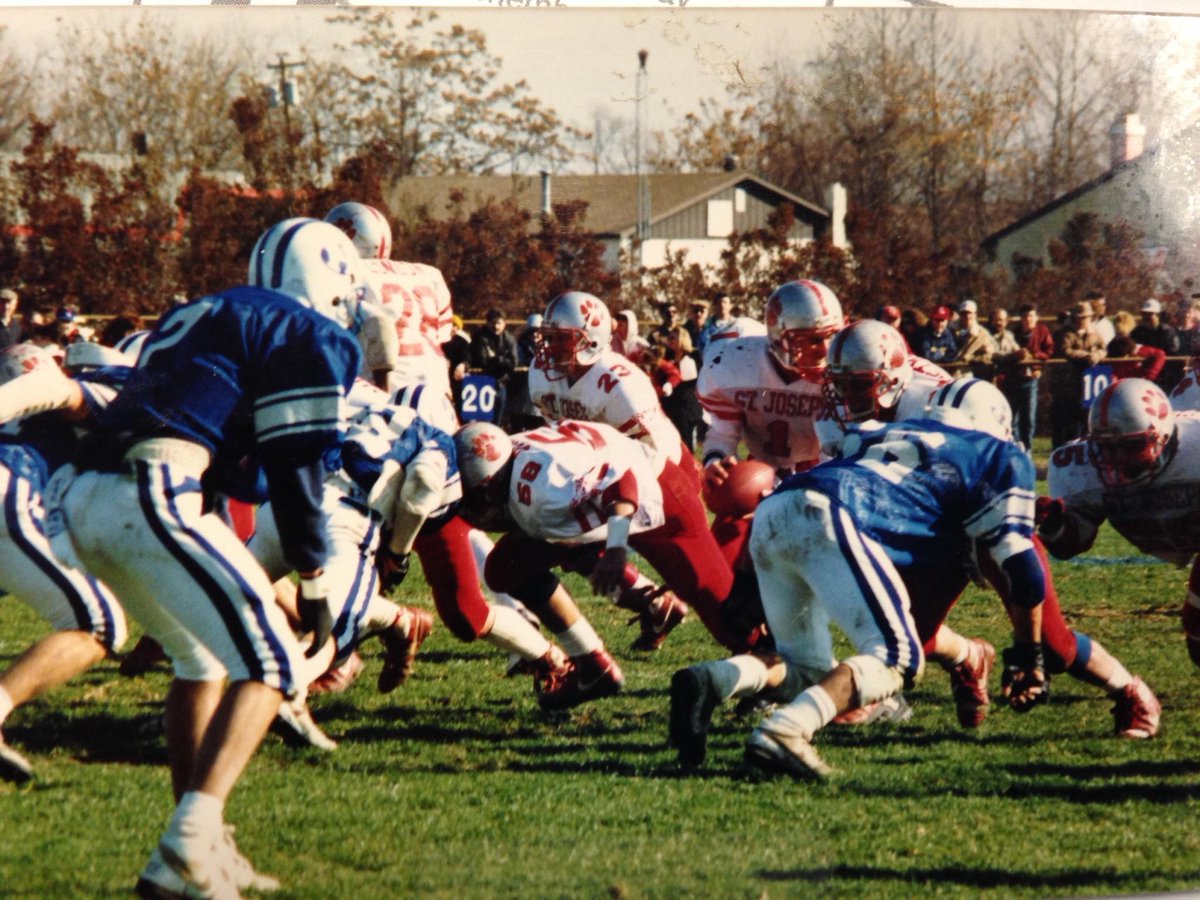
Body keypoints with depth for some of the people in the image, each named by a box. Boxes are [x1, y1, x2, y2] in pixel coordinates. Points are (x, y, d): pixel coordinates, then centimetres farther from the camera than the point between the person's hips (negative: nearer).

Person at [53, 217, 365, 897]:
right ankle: (191, 841, -19)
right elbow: (295, 472, -2)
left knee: (204, 656, 24)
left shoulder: (202, 317, 30)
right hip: (155, 499, -9)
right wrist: (315, 586, 4)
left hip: (85, 502, 9)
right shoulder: (312, 340, 5)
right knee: (272, 662, -4)